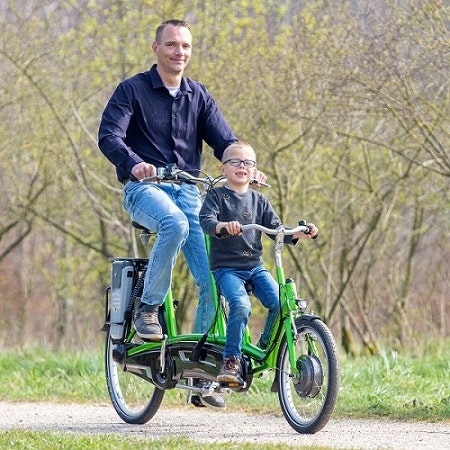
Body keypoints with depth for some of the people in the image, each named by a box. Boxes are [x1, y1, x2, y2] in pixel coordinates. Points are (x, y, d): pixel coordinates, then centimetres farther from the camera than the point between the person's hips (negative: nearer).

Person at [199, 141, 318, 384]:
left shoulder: (259, 200, 15)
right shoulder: (216, 196, 2)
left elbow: (276, 229, 12)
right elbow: (205, 221, -15)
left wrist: (299, 233, -7)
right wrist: (223, 226, -37)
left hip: (255, 266, 4)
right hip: (226, 267, -4)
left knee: (280, 303, -19)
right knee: (241, 304, -31)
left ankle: (265, 349, 4)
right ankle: (230, 361, -21)